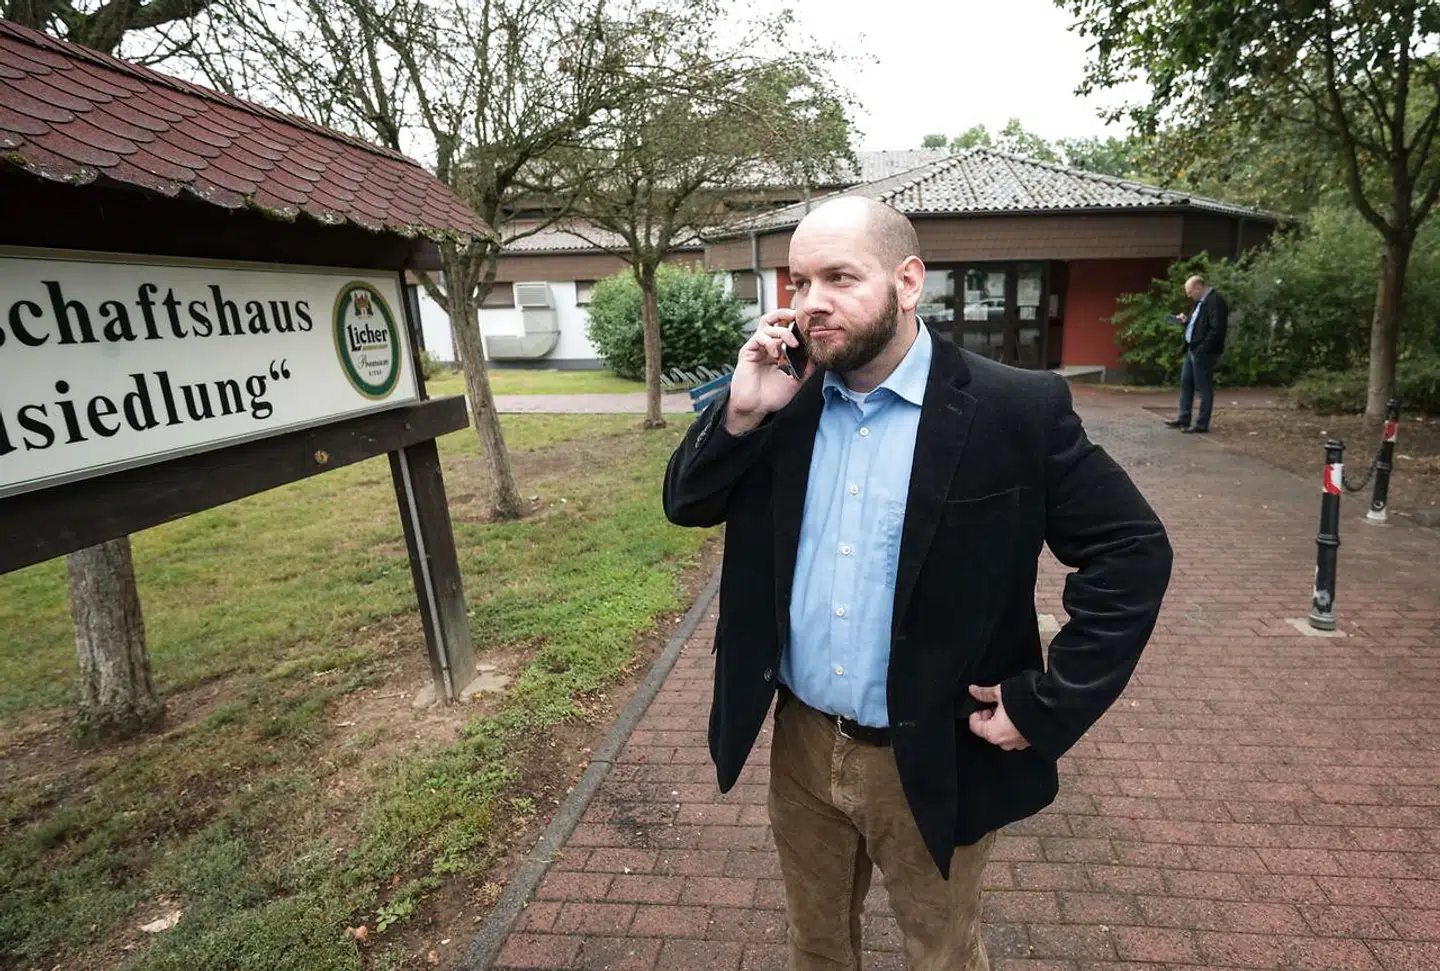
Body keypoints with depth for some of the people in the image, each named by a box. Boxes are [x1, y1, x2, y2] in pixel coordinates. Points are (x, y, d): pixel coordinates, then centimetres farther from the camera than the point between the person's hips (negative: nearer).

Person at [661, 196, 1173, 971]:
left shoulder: (1015, 410, -16)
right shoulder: (784, 402, -4)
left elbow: (1132, 550, -11)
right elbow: (686, 504, 0)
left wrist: (1047, 707, -15)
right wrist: (739, 414, -18)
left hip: (933, 762, -3)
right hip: (801, 744, 4)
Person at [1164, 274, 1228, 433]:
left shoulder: (1215, 301, -17)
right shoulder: (1201, 301, 14)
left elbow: (1216, 329, -23)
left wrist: (1202, 349, -24)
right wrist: (1185, 321, 6)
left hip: (1203, 353, -10)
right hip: (1192, 349, 10)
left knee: (1204, 388, -2)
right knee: (1186, 384, 16)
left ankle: (1202, 425, 4)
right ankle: (1183, 419, 26)